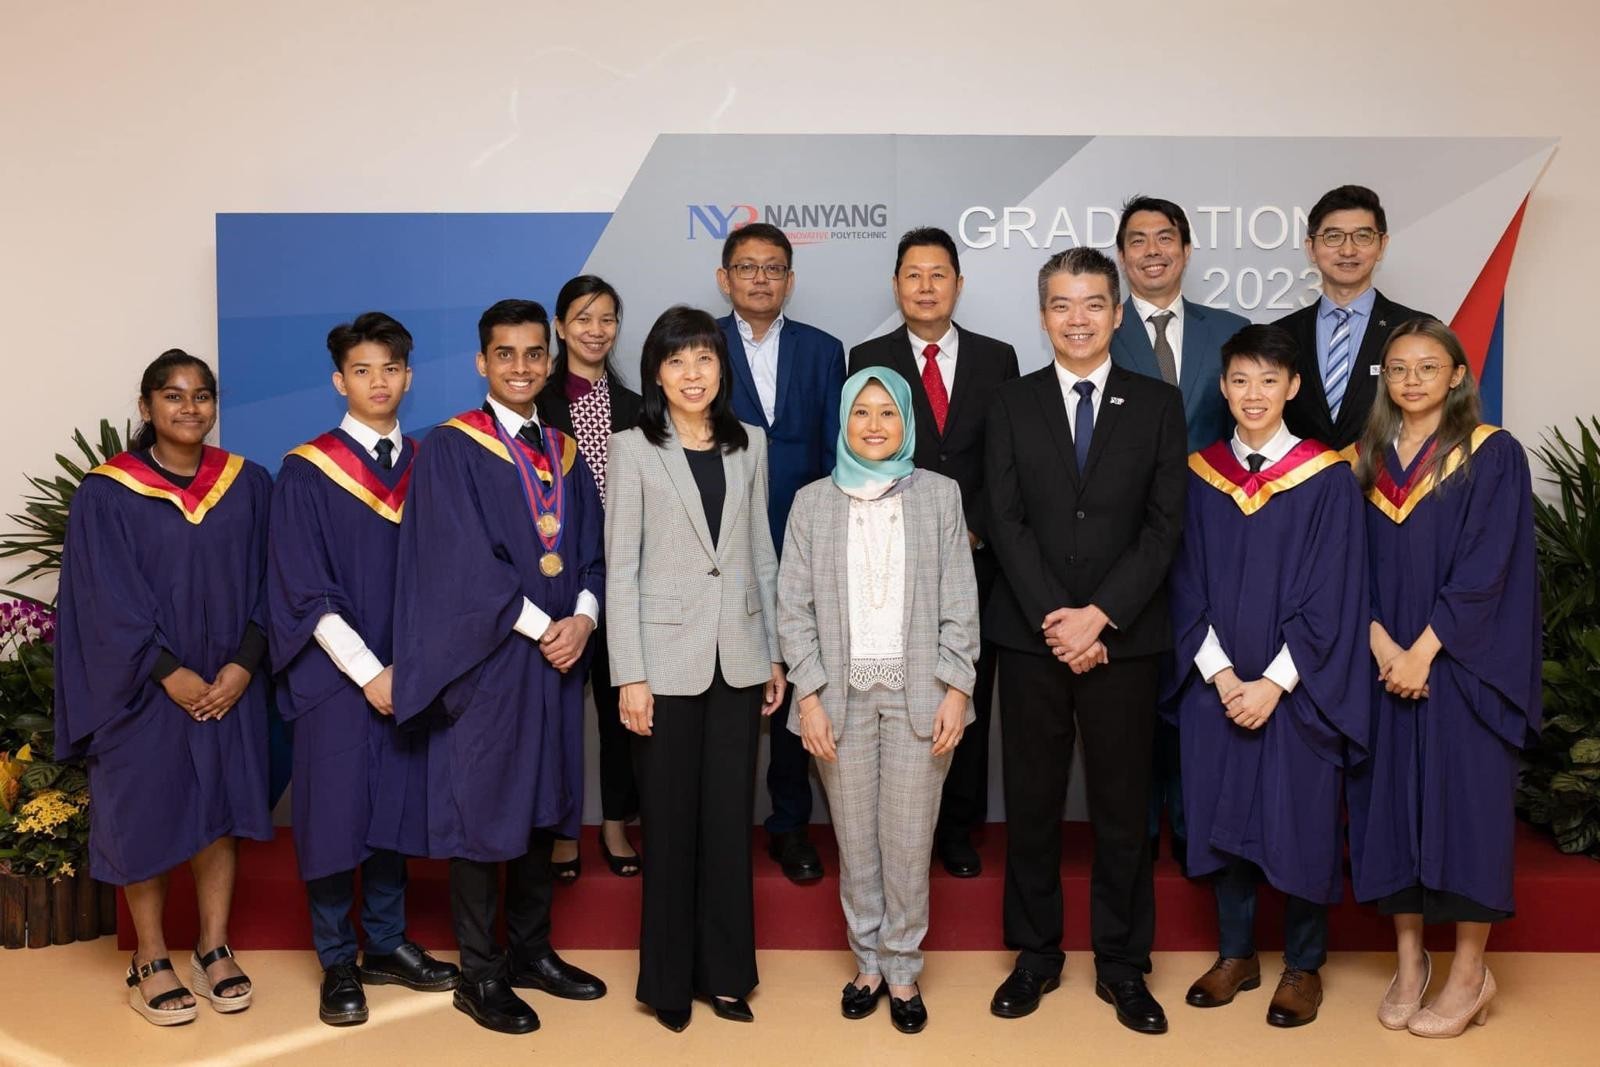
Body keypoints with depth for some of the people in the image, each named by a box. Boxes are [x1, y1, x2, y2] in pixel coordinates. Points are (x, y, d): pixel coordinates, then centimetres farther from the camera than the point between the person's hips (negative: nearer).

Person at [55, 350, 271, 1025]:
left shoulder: (247, 484, 3)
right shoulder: (107, 493, -6)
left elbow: (265, 582, 2)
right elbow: (110, 600, -10)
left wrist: (242, 666, -9)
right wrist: (172, 674, -14)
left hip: (229, 685, 3)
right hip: (144, 688, -3)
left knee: (220, 810, 8)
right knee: (147, 813, 5)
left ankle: (213, 950, 21)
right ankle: (149, 961, 18)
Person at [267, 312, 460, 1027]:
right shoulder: (306, 472, -4)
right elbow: (302, 591, -8)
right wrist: (369, 672, -13)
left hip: (406, 674, 4)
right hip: (336, 672, -3)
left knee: (395, 808, 10)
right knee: (335, 813, 1)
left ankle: (387, 945, 24)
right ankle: (338, 964, 16)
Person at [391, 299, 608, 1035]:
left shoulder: (566, 453, 12)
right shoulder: (449, 450, -6)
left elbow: (591, 554, 10)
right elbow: (467, 563, -15)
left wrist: (582, 620, -9)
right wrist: (541, 628, -15)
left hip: (558, 659, 6)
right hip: (486, 662, -6)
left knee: (543, 808, 13)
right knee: (482, 814, 2)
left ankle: (531, 951, 28)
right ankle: (479, 975, 14)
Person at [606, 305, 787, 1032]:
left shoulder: (750, 444, 7)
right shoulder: (633, 448, -3)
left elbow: (762, 554, 10)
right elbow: (620, 568, -6)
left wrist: (776, 653, 8)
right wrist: (630, 674, -11)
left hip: (738, 657, 3)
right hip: (667, 657, -3)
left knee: (730, 819, 10)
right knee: (670, 823, 6)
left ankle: (724, 971, 24)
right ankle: (669, 979, 22)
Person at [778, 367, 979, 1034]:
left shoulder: (940, 496, 5)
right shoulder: (813, 503, 6)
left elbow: (961, 601, 3)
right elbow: (794, 606, 3)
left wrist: (957, 688, -5)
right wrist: (810, 695, -4)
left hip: (918, 694, 0)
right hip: (843, 692, 1)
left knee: (910, 840, 2)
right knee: (855, 840, 6)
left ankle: (903, 971, 18)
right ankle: (868, 962, 23)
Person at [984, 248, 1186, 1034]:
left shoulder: (1158, 403, 4)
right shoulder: (1012, 404, 6)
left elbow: (1165, 524, -3)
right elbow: (1006, 522, -2)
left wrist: (1099, 615, -12)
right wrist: (1055, 619, -12)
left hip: (1124, 637, 0)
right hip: (1031, 637, 1)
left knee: (1122, 807, 7)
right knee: (1031, 804, 8)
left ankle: (1121, 964, 22)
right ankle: (1036, 954, 23)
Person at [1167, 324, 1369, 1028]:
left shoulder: (1327, 478, -5)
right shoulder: (1200, 475, 4)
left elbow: (1330, 597, -8)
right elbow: (1186, 587, 3)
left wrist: (1273, 684, -14)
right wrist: (1222, 675, -8)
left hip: (1296, 690, -3)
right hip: (1215, 686, 3)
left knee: (1298, 821, 4)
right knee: (1223, 813, 10)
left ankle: (1303, 965, 22)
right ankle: (1236, 954, 26)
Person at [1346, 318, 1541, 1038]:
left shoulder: (1493, 456, -3)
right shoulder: (1369, 460, 9)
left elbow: (1484, 571, -11)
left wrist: (1422, 654, -15)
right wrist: (1382, 646, -10)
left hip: (1460, 666, -4)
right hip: (1386, 665, 4)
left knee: (1461, 802, -1)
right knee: (1391, 802, 5)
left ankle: (1469, 973, 12)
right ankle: (1409, 961, 18)